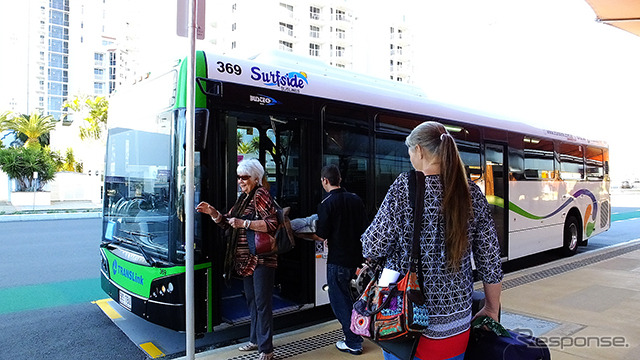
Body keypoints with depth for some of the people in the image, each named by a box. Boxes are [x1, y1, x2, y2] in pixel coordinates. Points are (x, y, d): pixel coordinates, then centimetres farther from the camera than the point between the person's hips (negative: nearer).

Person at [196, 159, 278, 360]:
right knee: (252, 301, 18)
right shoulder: (243, 198, 15)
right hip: (246, 260, 9)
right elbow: (227, 222, 18)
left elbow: (272, 223, -22)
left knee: (262, 303, -3)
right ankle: (255, 340, 33)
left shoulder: (260, 195, -12)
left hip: (261, 259, -9)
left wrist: (244, 223, -24)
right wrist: (212, 212, 1)